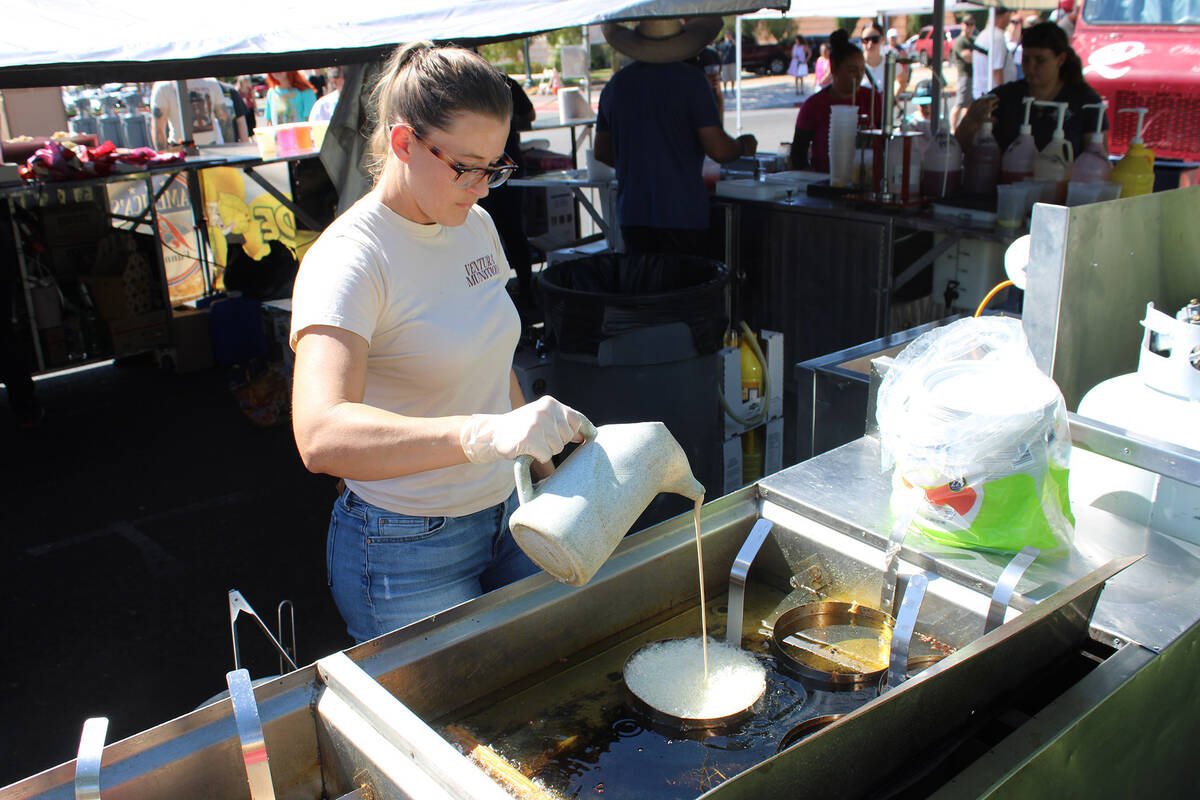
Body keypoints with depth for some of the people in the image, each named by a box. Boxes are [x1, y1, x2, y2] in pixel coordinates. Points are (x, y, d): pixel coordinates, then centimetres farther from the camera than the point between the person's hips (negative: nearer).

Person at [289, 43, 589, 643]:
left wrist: (541, 458, 18)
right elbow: (321, 436, -38)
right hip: (407, 554, -7)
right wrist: (486, 433, -49)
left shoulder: (476, 227, 2)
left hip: (502, 515, 7)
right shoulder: (347, 261, -22)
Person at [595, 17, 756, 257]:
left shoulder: (616, 83, 8)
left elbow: (602, 151, 17)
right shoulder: (690, 80, -8)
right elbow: (719, 150, -13)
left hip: (631, 213, 5)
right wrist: (744, 145, 9)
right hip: (681, 212, -5)